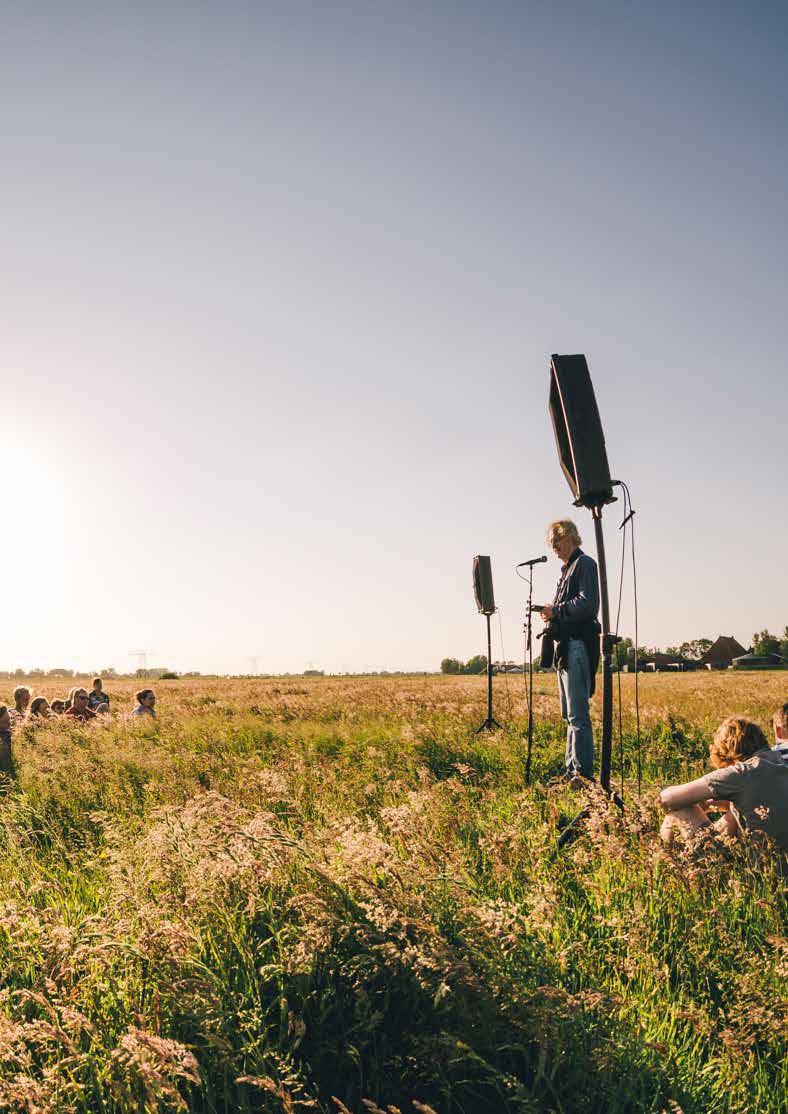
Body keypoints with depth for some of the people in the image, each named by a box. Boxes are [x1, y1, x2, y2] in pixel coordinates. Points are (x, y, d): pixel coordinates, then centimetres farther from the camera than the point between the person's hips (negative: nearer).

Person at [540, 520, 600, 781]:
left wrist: (556, 611, -15)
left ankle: (583, 772, -9)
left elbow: (588, 603, -17)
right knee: (570, 714, 12)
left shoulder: (584, 563, -5)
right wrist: (551, 613, 8)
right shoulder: (567, 569, 23)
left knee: (578, 714, -11)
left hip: (577, 645, -10)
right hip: (564, 647, 10)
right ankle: (572, 770, 17)